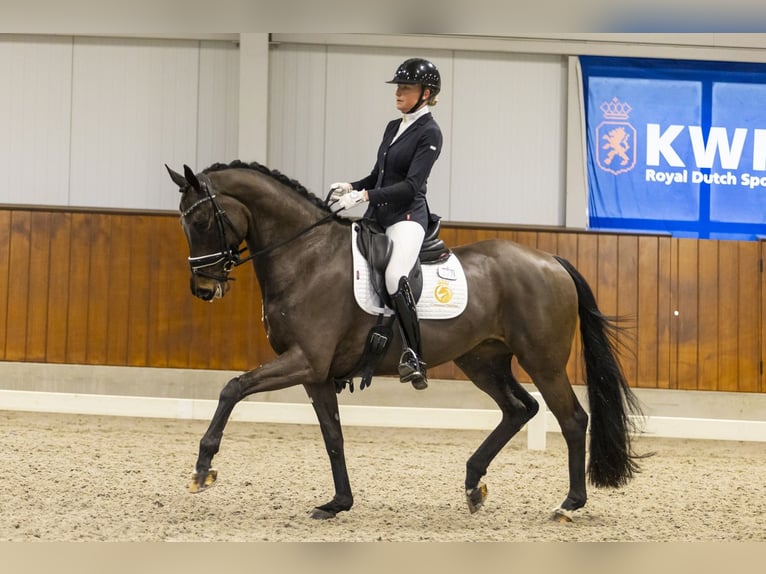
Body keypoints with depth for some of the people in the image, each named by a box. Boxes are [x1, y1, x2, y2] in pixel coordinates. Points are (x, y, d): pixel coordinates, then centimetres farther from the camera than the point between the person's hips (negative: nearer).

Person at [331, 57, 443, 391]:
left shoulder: (429, 133, -7)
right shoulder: (393, 127, 17)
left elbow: (411, 185, -16)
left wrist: (364, 195, -22)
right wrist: (351, 187, 2)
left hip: (407, 216, -9)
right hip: (377, 215, 9)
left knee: (394, 276, -32)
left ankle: (414, 355, -30)